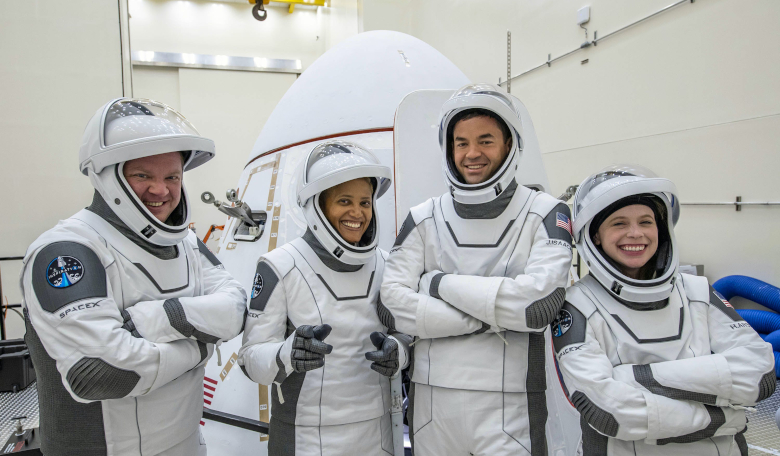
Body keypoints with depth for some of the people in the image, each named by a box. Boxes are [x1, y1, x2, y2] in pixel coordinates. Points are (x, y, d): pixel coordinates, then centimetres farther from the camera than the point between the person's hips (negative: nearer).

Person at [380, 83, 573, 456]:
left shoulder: (545, 215, -3)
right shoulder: (423, 219, 2)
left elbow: (541, 302, -17)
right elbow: (395, 302, -7)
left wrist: (441, 283, -13)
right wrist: (489, 320, -14)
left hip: (508, 408, -2)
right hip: (431, 401, 3)